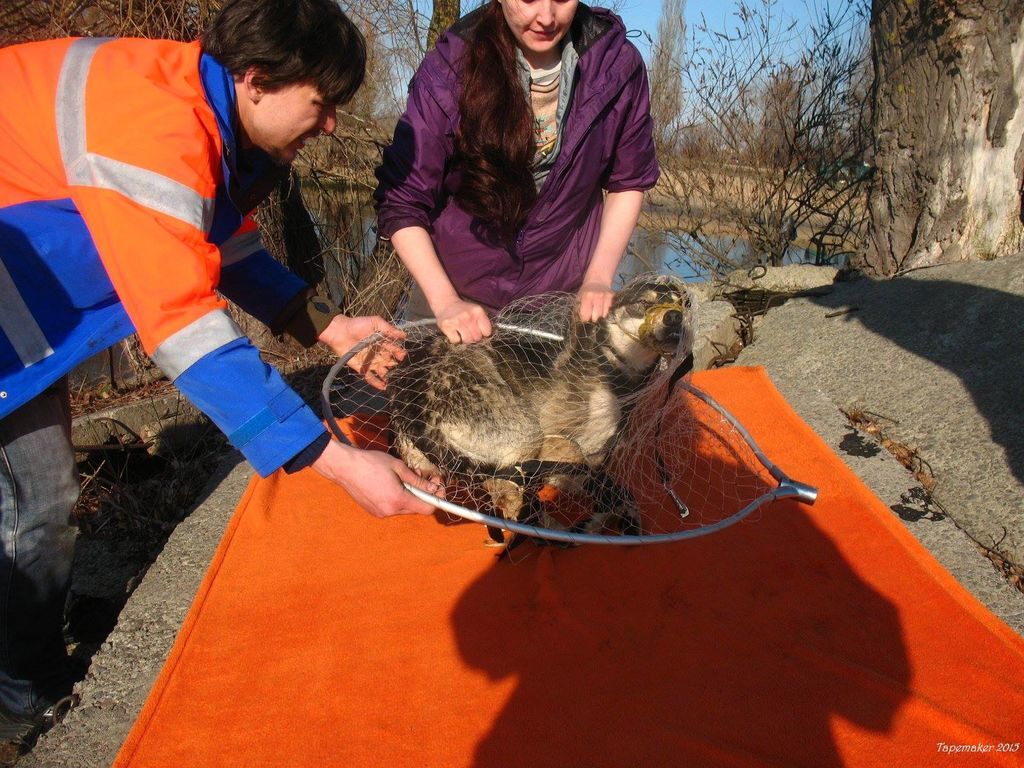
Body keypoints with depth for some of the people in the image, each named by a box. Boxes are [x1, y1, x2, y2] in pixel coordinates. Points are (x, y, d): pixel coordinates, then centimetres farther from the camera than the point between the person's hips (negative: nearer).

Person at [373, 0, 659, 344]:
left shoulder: (616, 64, -9)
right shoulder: (448, 69, -15)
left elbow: (628, 183, 2)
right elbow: (401, 204, -13)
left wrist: (599, 277, -8)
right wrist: (445, 301, -23)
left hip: (567, 296, 1)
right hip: (457, 293, -1)